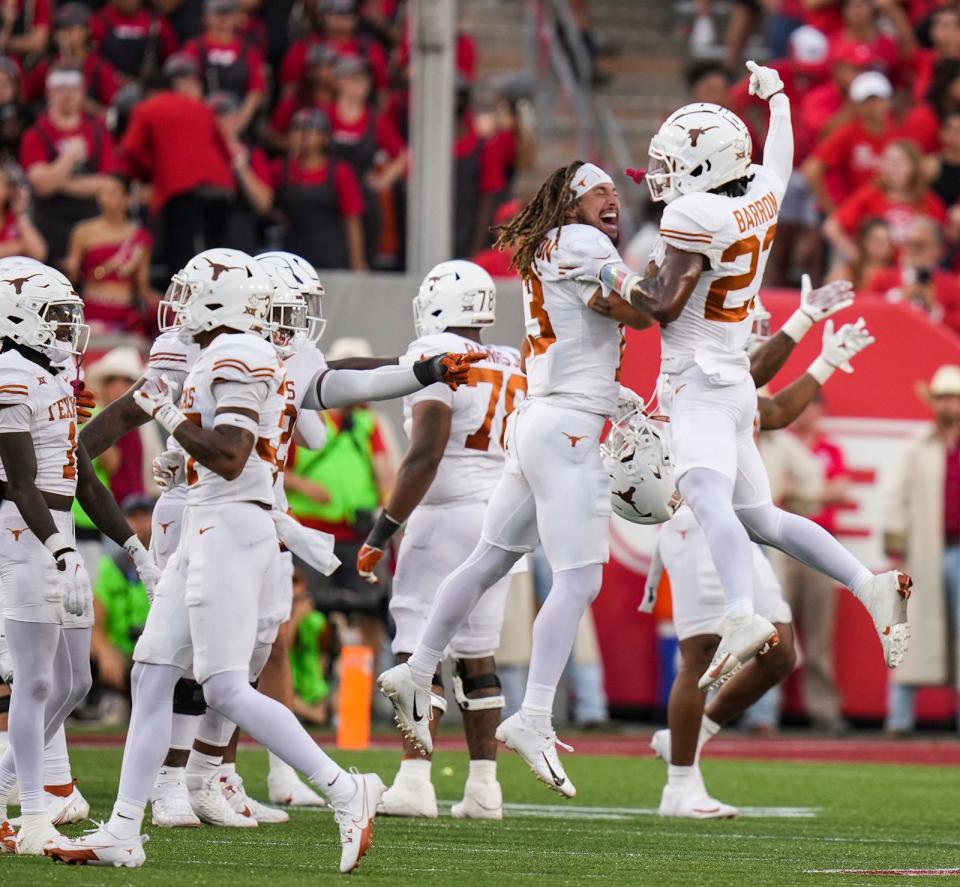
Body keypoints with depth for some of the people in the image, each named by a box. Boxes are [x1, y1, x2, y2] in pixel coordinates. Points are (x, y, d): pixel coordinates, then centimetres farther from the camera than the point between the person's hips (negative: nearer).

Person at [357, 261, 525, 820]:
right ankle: (484, 787, 9)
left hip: (447, 513, -7)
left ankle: (414, 780, -13)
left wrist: (384, 531, -14)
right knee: (478, 654, 12)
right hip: (502, 517, 7)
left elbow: (425, 457, -17)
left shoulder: (438, 359, -10)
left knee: (420, 651, -6)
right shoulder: (516, 370, 12)